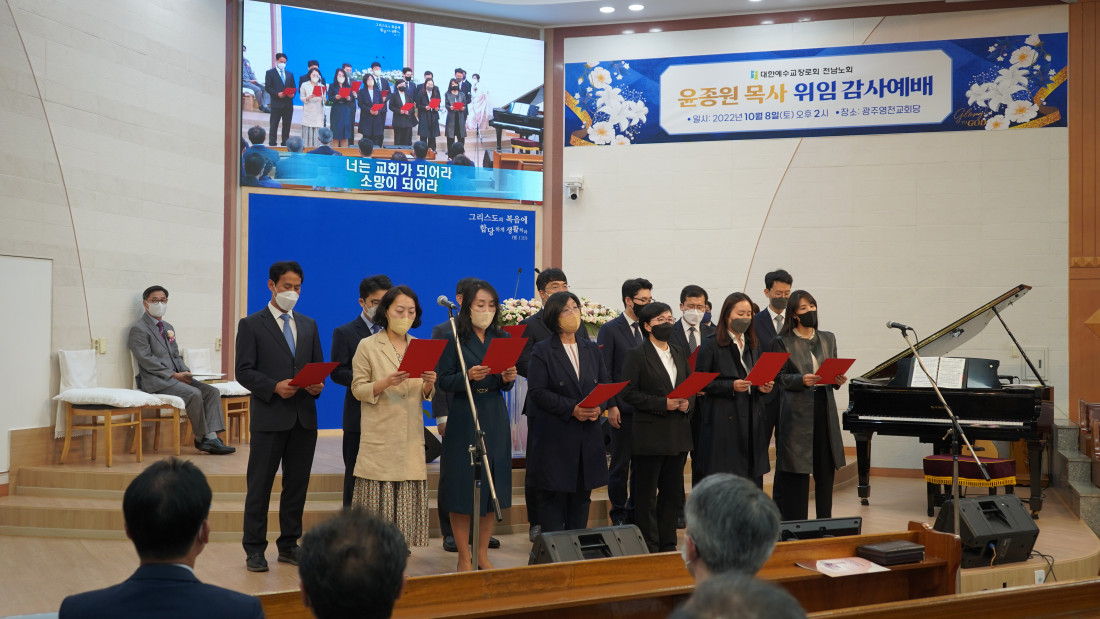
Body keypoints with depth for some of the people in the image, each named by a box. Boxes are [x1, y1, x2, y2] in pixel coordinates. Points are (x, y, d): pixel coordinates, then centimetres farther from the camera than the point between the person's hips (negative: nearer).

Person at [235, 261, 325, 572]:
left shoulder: (309, 325, 14)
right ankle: (254, 549, 10)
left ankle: (289, 545, 20)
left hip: (304, 418, 5)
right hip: (269, 416, -4)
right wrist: (274, 387, -20)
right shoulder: (251, 324, 0)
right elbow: (243, 371, -6)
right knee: (259, 485, 2)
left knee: (297, 484, 9)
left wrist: (318, 384, -6)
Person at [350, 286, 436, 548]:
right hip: (380, 436, -4)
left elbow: (426, 396, 15)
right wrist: (386, 382, -19)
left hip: (411, 438, 4)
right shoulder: (367, 346, 1)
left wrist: (429, 383, -8)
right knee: (377, 498, -5)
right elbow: (358, 389, -2)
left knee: (406, 500, 1)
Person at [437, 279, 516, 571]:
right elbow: (444, 380, -7)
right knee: (463, 486, -2)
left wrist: (509, 378, -12)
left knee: (492, 485, 7)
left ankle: (483, 554, 18)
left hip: (496, 418, 4)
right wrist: (468, 376, -24)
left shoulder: (503, 338, 9)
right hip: (464, 418, -4)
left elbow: (507, 385, 10)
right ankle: (464, 558, 9)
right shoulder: (454, 338, -3)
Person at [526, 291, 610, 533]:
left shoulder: (591, 349, 13)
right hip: (555, 435, -5)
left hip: (588, 434, 5)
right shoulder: (542, 351, -4)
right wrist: (571, 409, -18)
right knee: (553, 495, -1)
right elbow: (537, 391, -11)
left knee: (582, 495, 10)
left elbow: (606, 384, 12)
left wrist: (599, 407, -9)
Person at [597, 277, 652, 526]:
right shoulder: (610, 329, -4)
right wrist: (610, 406, -12)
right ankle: (619, 513, 16)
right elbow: (604, 372, -7)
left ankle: (636, 510, 20)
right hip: (624, 409, -5)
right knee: (620, 463, 5)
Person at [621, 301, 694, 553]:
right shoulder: (637, 355, -5)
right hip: (649, 435, -6)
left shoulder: (680, 353, 14)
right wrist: (663, 404, -18)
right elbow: (629, 392, -12)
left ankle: (668, 545, 21)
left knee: (673, 494, 11)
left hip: (677, 435, 6)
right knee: (646, 495, 1)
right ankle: (649, 548, 9)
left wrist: (687, 402, -5)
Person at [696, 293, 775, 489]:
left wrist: (764, 387, 1)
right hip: (723, 421, -5)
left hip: (752, 420, 6)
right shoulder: (711, 344, -2)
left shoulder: (753, 345, 16)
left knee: (754, 478, 3)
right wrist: (731, 386, -17)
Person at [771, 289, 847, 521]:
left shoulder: (828, 338, 13)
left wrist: (838, 380, -5)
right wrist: (801, 380, -20)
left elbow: (834, 371, 16)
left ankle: (825, 521, 19)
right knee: (797, 471, -2)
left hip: (825, 408, 5)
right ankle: (795, 525, 6)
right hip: (797, 411, -5)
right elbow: (779, 376, -4)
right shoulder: (783, 342, -1)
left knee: (826, 469, 8)